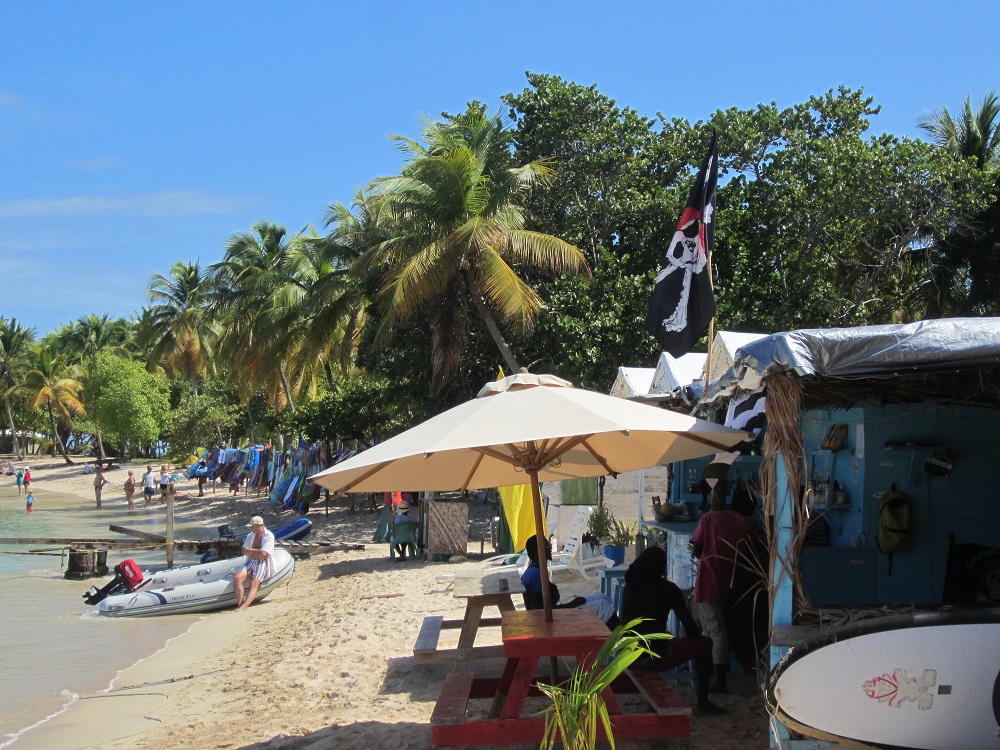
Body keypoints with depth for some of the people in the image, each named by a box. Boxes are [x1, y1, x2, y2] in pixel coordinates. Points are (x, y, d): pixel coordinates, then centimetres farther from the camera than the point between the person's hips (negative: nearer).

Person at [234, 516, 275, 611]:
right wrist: (257, 551, -6)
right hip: (250, 562, 6)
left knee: (253, 584, -24)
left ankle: (242, 607, -38)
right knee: (237, 578, -20)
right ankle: (239, 604, -22)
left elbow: (263, 554, -13)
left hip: (262, 563, -6)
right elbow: (244, 551, 6)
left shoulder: (268, 536, -4)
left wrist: (251, 552, 1)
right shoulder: (250, 536, 16)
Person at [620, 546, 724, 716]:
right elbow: (691, 630, -6)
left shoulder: (630, 586, 9)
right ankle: (702, 703, 20)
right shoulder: (667, 589, -8)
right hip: (653, 658, -6)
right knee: (705, 643, 13)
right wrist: (695, 633, 19)